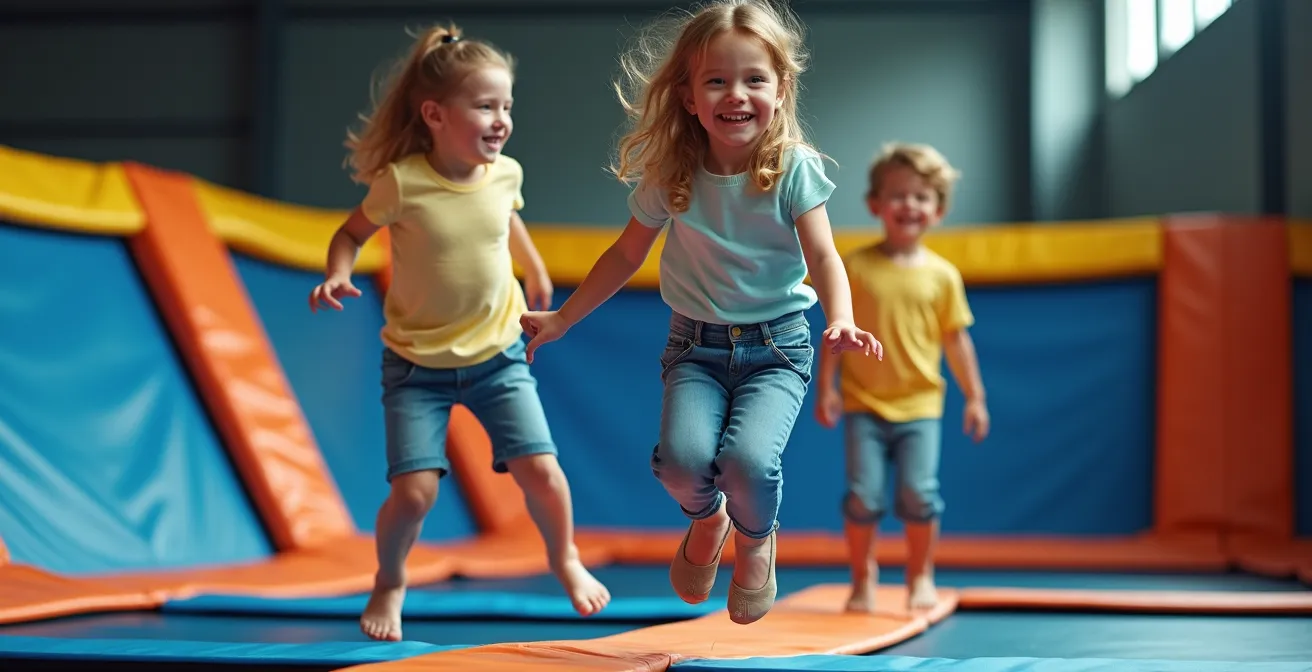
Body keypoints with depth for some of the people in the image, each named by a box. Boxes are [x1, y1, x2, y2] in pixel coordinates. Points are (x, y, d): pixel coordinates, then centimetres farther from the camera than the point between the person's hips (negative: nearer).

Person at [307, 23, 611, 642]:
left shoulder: (505, 173, -8)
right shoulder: (401, 183, -20)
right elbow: (352, 232, -4)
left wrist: (536, 271, 27)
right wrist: (337, 273, -23)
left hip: (497, 353, 3)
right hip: (417, 363, -3)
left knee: (539, 469, -7)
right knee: (413, 489, -12)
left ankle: (565, 560, 24)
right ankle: (389, 583, 19)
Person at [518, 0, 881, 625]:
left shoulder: (794, 168, -10)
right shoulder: (670, 174, -3)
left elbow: (823, 254, -16)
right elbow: (627, 254, 10)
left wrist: (841, 320, -36)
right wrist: (561, 319, 11)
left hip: (777, 345, -2)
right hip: (696, 344, 2)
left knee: (747, 460, -27)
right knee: (681, 459, -25)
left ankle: (756, 539, 12)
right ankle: (707, 519, 15)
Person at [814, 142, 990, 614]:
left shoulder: (942, 275, 2)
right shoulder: (856, 267, -1)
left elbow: (955, 339, 7)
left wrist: (975, 397, 8)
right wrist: (826, 388, -2)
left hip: (919, 405, 1)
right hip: (863, 404, 0)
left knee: (918, 493, -9)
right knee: (863, 496, -7)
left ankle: (920, 575, 13)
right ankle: (863, 576, 15)